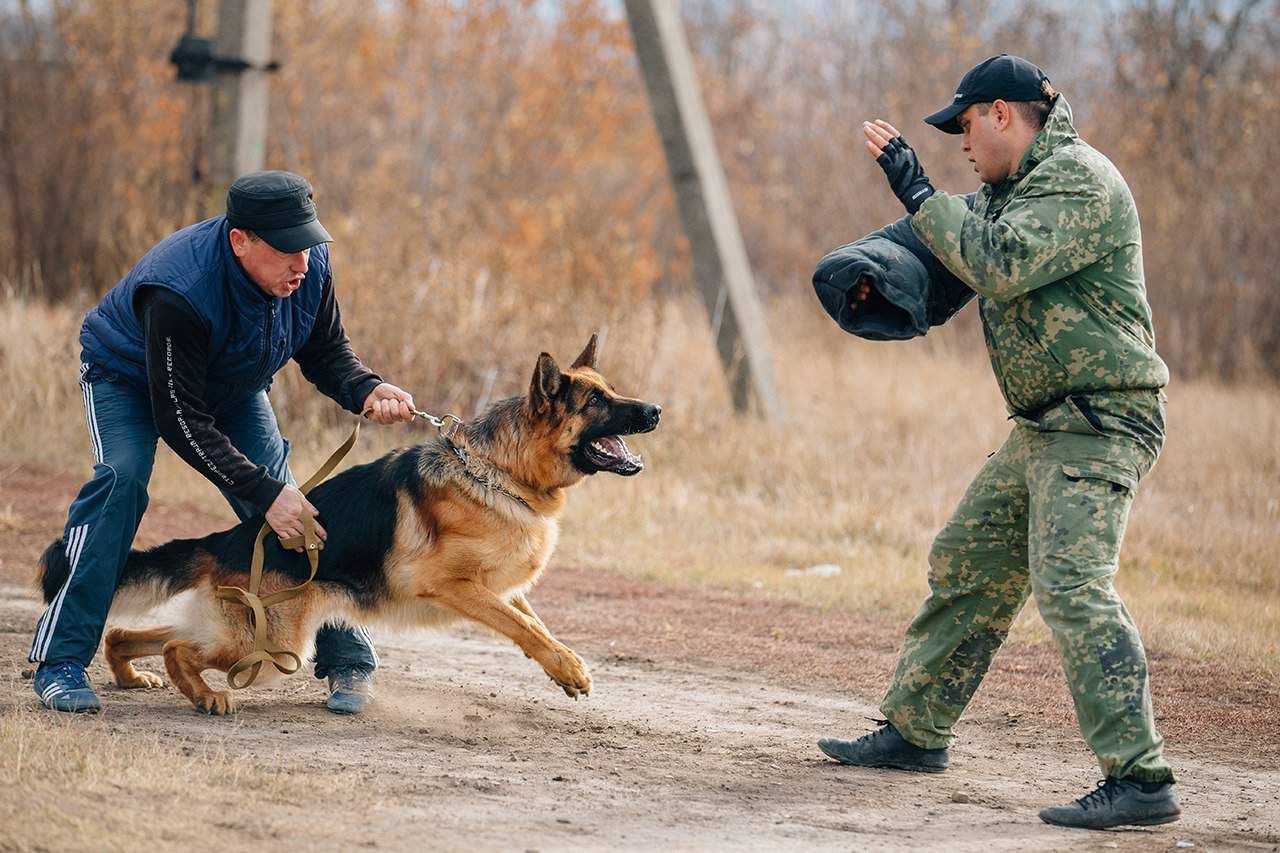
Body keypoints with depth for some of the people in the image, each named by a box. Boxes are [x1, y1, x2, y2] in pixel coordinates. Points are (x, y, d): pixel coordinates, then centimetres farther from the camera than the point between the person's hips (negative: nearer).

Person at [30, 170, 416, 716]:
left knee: (286, 499, -8)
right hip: (129, 376, -5)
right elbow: (180, 420, -39)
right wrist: (262, 493, -42)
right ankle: (62, 659, -24)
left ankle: (346, 658, 2)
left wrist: (366, 391, -30)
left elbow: (325, 352, -8)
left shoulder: (309, 264, -25)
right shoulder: (178, 292, -43)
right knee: (121, 477, -28)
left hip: (233, 384, 5)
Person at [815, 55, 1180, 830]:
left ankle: (1140, 780, -24)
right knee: (967, 569, 17)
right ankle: (916, 732, 31)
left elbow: (999, 264, -27)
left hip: (1098, 424, -11)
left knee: (1071, 586, -21)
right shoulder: (1018, 185, 16)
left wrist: (916, 188, -17)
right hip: (1043, 427, 11)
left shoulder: (1076, 179, -16)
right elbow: (960, 235, 27)